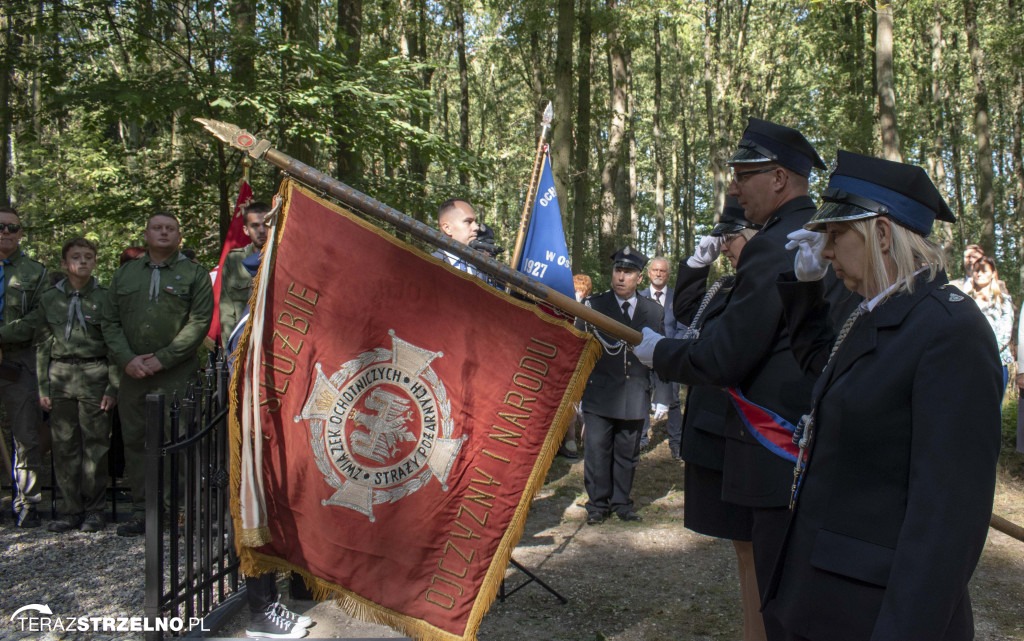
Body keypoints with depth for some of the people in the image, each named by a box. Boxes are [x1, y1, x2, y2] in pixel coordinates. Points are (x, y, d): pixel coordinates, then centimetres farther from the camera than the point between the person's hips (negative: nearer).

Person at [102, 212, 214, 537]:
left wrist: (162, 359, -12)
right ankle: (142, 512, 15)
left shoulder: (194, 274, 5)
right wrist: (127, 359, -5)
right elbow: (110, 322, 12)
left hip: (176, 375, -4)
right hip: (132, 374, 4)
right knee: (135, 441, 6)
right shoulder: (125, 273, 16)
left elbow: (199, 322, -5)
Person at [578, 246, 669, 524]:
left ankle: (622, 502, 24)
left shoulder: (655, 311, 9)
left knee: (628, 454, 10)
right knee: (597, 451, 0)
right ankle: (598, 504, 15)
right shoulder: (592, 305, 2)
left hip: (636, 396, 2)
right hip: (599, 394, -2)